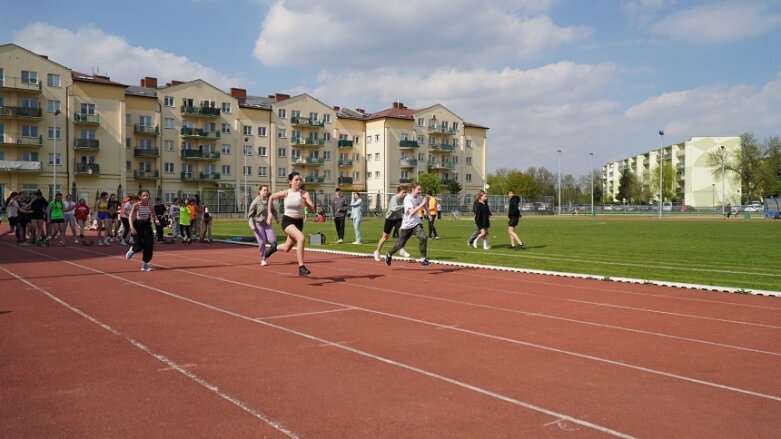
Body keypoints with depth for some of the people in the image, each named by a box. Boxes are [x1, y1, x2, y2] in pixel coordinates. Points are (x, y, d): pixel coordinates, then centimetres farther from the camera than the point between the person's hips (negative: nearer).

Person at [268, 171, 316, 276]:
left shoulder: (304, 194, -7)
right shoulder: (285, 193, -6)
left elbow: (313, 209, -14)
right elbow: (271, 197, 11)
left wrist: (304, 200, -28)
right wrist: (270, 213, 9)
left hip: (299, 222, 3)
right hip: (287, 221, -3)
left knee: (287, 248, 16)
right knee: (301, 238, -31)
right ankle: (301, 267, -28)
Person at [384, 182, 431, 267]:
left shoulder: (419, 198, 1)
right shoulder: (408, 199, -19)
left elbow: (425, 207, 23)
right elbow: (412, 212, -33)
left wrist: (426, 201, 5)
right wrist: (422, 204, -34)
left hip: (416, 223, 4)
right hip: (407, 225, -4)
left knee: (423, 237, -23)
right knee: (400, 244, 10)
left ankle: (423, 259, -15)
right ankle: (389, 255, 39)